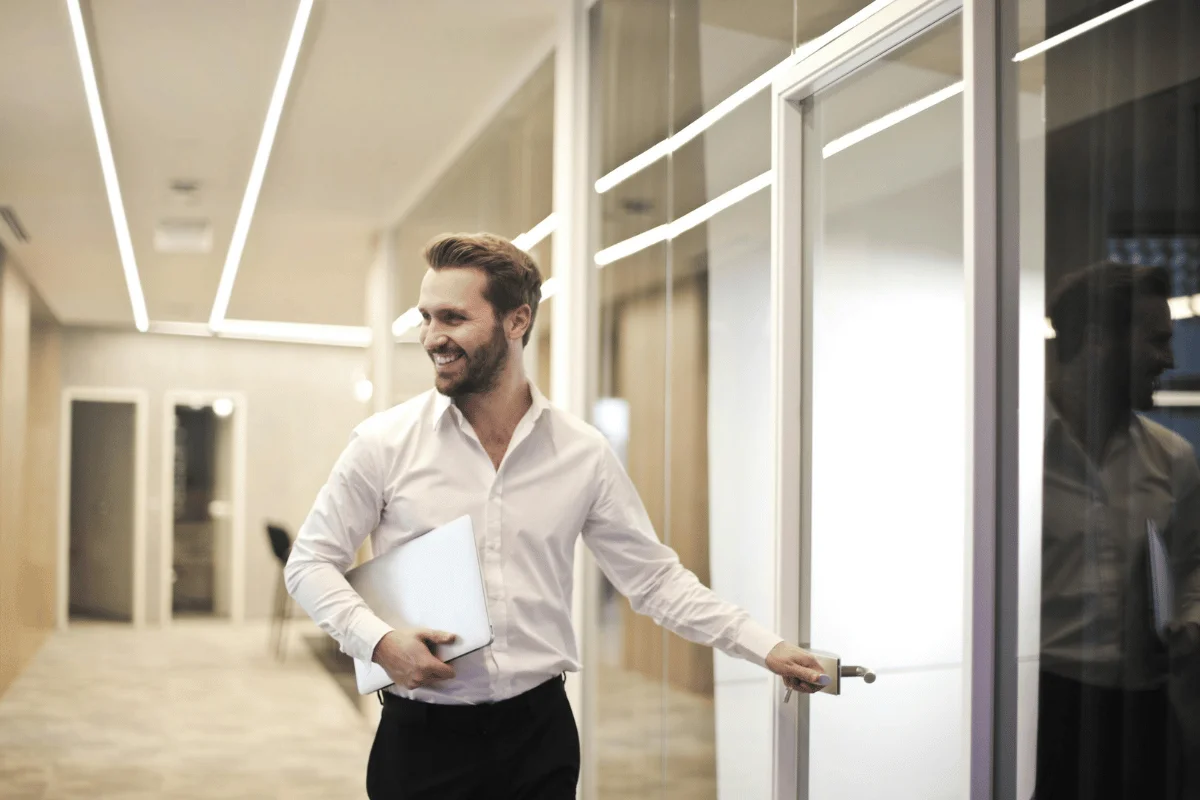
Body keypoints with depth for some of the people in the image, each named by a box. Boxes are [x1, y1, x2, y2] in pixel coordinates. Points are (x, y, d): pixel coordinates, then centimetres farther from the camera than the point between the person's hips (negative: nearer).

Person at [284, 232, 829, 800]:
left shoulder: (583, 453, -1)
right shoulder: (384, 443, -5)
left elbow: (654, 577, 4)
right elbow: (310, 562, 1)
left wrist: (766, 648, -2)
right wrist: (379, 640, -15)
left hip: (539, 732, 2)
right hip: (423, 736, -1)